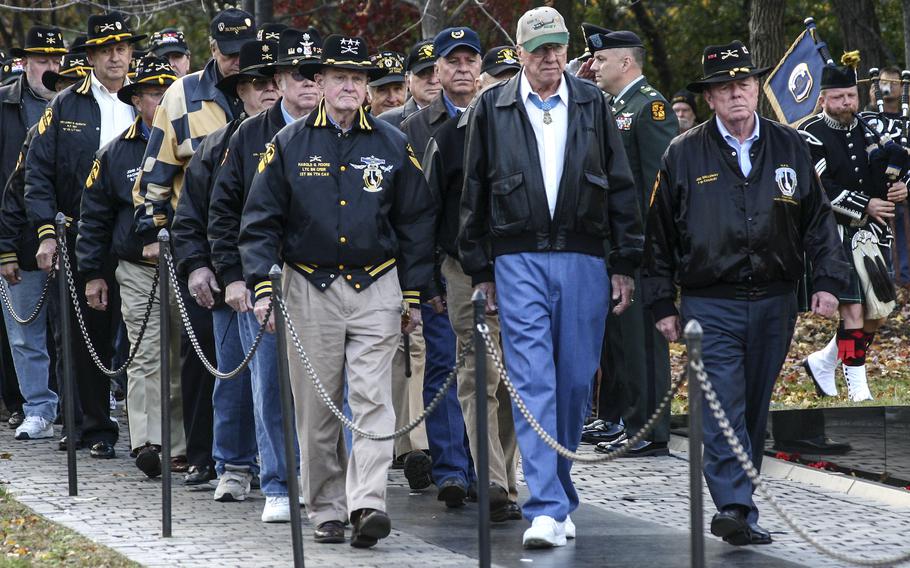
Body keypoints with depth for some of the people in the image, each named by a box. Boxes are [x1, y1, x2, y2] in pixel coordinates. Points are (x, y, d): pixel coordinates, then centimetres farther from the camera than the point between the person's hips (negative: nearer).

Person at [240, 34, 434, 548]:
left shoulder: (393, 145, 5)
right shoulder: (288, 145, 4)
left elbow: (416, 223, 10)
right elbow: (261, 220, 5)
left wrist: (413, 296, 7)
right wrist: (262, 286, -5)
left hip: (376, 289, 0)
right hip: (310, 289, 1)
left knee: (373, 399, -12)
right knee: (316, 409, 4)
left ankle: (368, 504, -20)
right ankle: (326, 511, 12)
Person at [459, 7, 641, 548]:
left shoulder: (593, 104, 7)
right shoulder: (492, 109, 5)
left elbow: (621, 186, 8)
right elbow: (475, 193, 9)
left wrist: (624, 264, 4)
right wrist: (481, 269, 6)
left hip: (584, 259, 2)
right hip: (519, 261, -1)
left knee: (576, 382, 5)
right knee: (534, 383, -9)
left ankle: (558, 492, 21)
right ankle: (547, 508, -14)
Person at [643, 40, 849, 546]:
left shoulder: (790, 148, 7)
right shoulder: (684, 155, 1)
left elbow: (818, 219, 11)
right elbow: (660, 233, 6)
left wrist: (828, 281, 0)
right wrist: (662, 304, 3)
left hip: (774, 303, 3)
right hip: (710, 305, -3)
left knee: (756, 409, 9)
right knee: (723, 409, -13)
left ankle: (735, 502, 19)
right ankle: (736, 509, -19)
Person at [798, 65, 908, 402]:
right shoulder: (811, 135, -7)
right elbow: (821, 190, -15)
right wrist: (866, 206, -17)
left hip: (874, 231, 6)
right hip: (837, 232, -6)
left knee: (879, 313, 8)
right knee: (853, 309, -12)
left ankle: (823, 363, 26)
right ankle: (858, 387, -5)